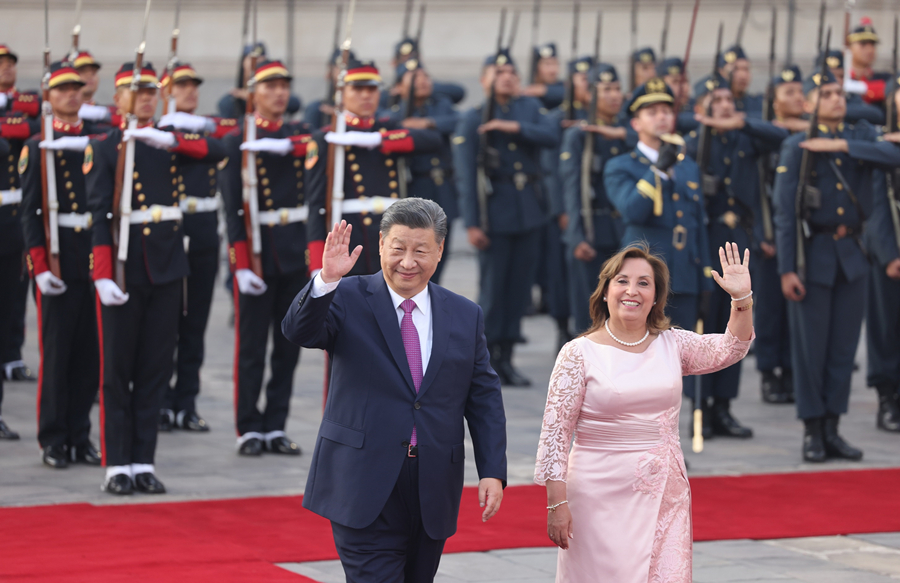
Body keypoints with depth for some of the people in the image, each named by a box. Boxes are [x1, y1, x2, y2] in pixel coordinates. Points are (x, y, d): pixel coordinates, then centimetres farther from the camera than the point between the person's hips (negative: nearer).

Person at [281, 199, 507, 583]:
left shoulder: (465, 316, 9)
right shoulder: (348, 299, 0)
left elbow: (484, 399, 9)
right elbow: (299, 332, -17)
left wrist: (493, 472, 0)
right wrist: (326, 280, -33)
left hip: (434, 491, 4)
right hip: (366, 487, -4)